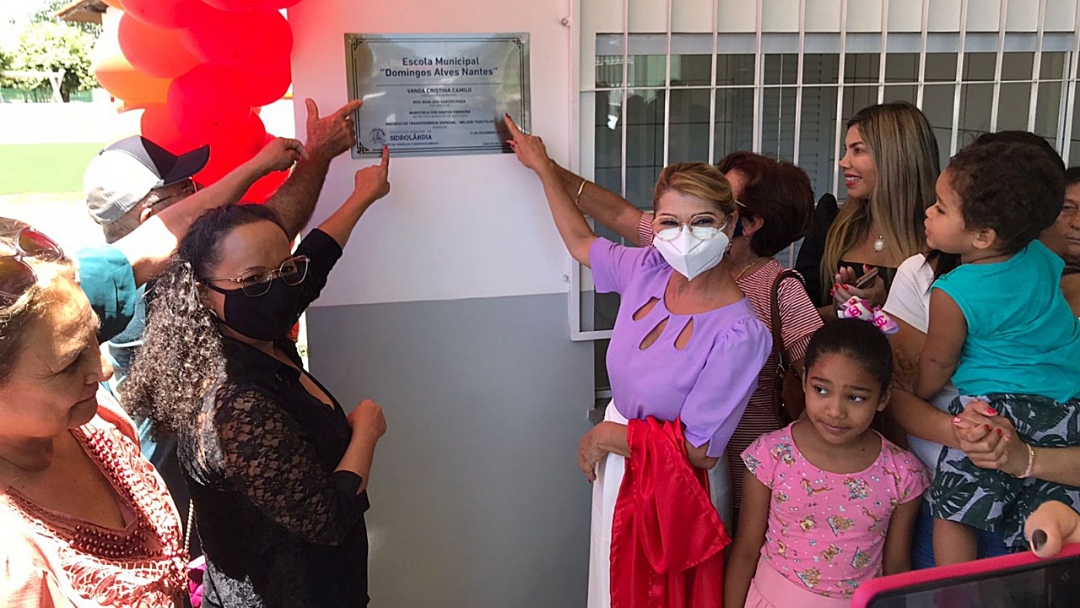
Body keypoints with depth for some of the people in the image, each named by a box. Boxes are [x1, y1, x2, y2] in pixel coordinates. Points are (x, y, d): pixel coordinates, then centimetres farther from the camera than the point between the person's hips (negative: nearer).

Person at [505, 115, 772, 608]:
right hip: (615, 465, 6)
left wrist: (609, 436, -13)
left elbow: (700, 452, -23)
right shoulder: (649, 270, -9)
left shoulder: (738, 333, -27)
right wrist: (542, 166, 17)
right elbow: (580, 241, 12)